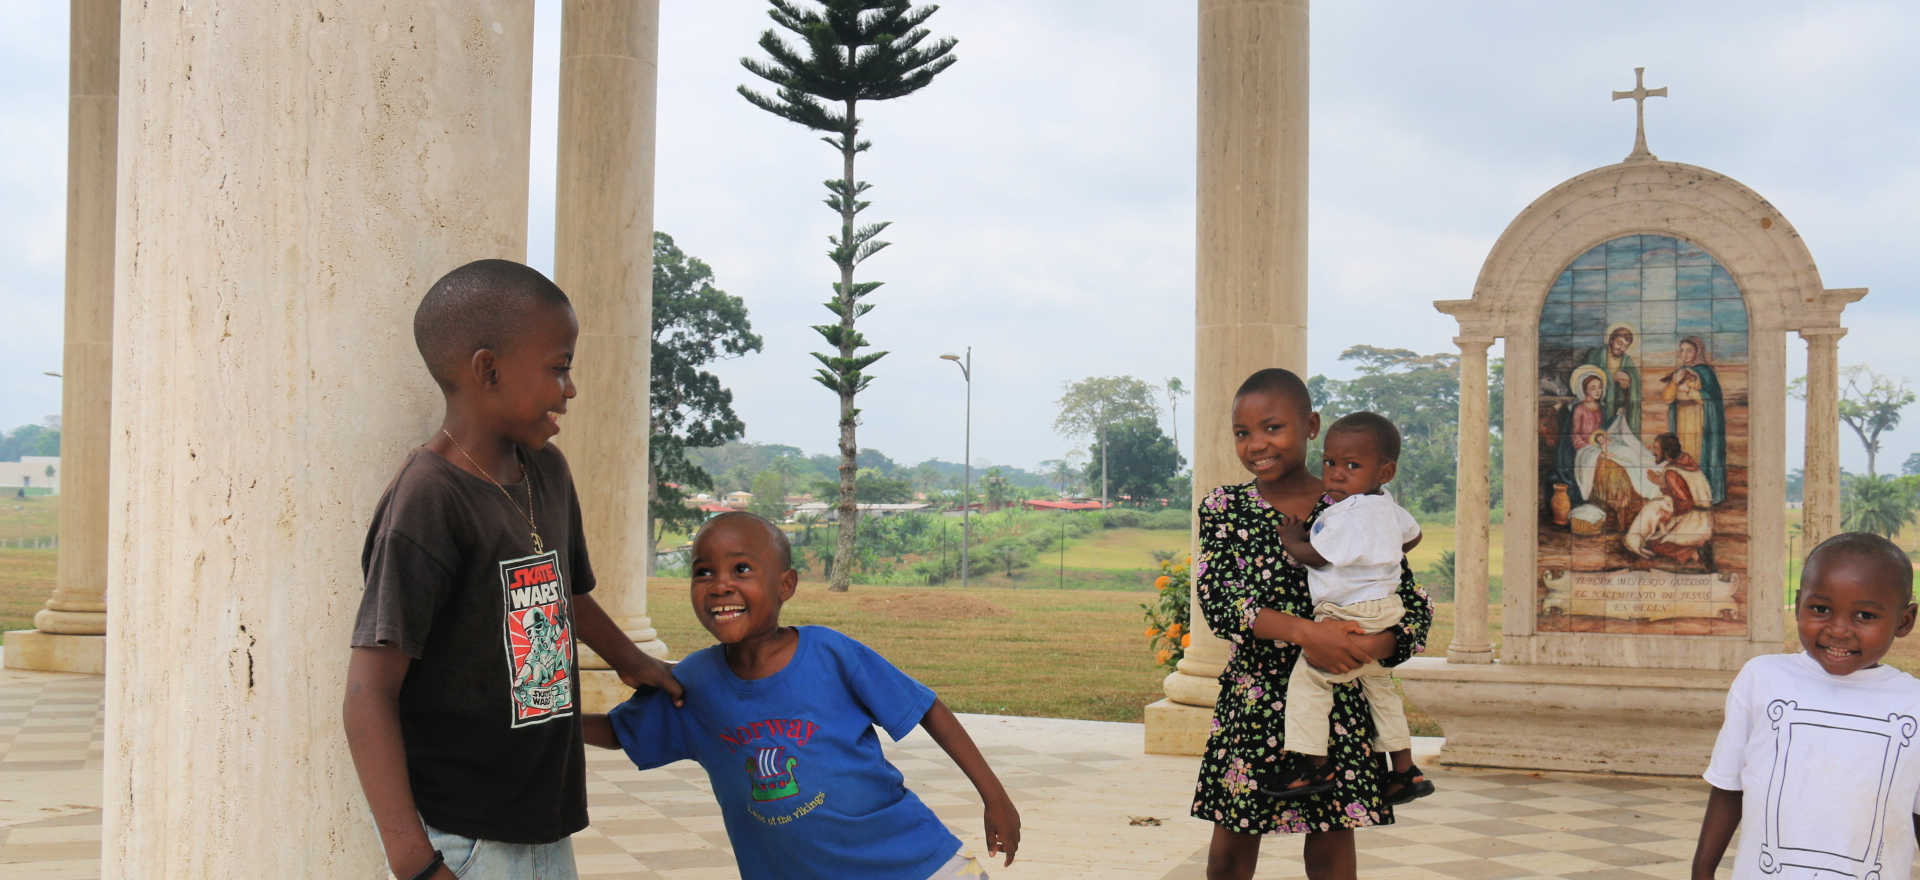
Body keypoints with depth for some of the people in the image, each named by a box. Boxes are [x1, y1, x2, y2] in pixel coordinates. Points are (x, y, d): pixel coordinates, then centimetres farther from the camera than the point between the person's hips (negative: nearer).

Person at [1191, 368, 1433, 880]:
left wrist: (1374, 646, -24)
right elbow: (1217, 599, -13)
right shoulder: (1224, 508, 1)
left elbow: (1415, 607, -2)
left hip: (1339, 700, -1)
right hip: (1250, 703, 1)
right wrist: (1304, 631, -27)